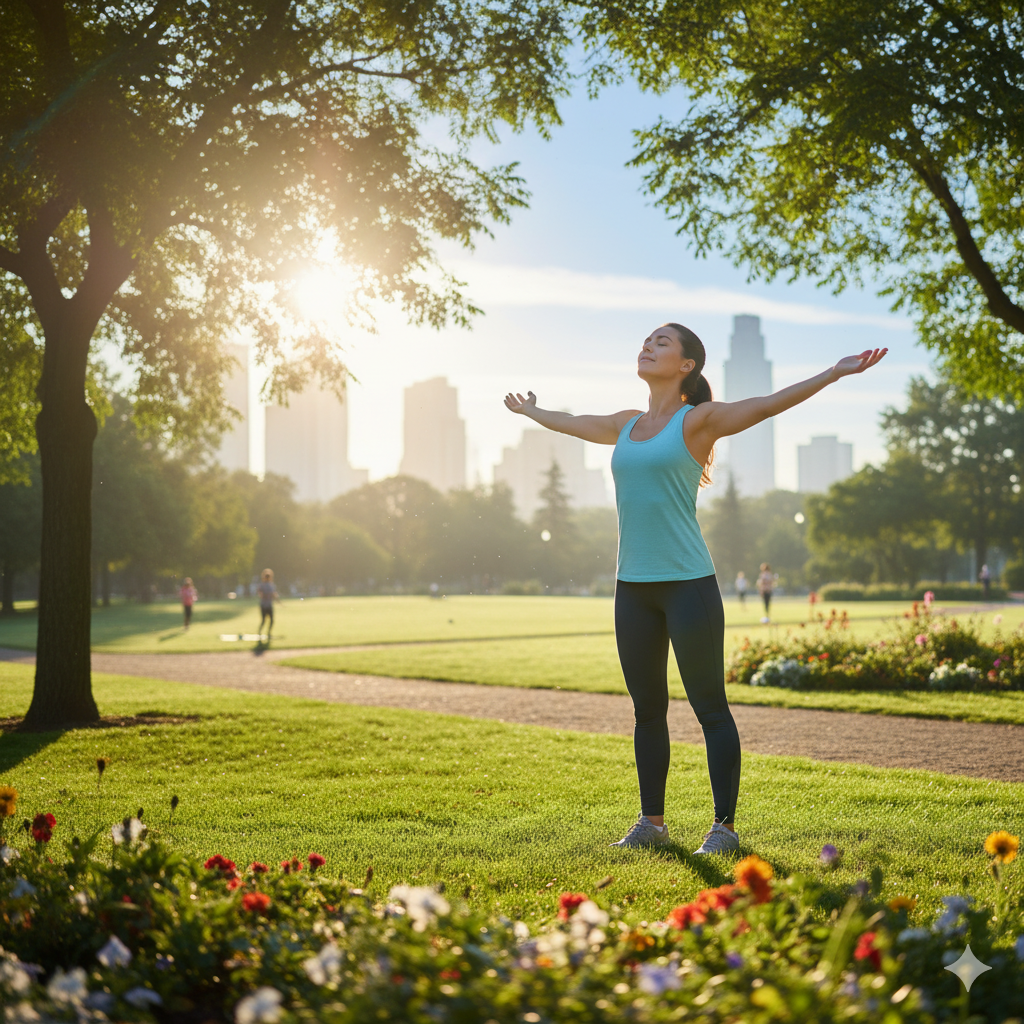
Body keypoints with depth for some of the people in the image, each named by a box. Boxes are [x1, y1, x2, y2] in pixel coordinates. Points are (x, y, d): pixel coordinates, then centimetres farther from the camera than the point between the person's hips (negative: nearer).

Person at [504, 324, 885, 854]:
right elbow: (572, 423, 34)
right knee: (647, 708, 11)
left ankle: (724, 826, 4)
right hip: (633, 586, 6)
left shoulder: (698, 420, -1)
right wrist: (529, 411, 49)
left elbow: (768, 404, -10)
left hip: (688, 583, -6)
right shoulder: (627, 425, 16)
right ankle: (652, 821, 21)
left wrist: (834, 372, -19)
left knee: (709, 707, -2)